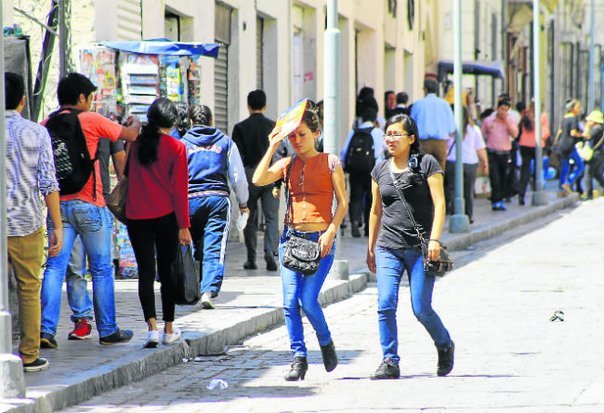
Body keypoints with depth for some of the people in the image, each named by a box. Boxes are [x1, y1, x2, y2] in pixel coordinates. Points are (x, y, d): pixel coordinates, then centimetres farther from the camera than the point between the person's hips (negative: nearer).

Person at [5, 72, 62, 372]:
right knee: (29, 290, 9)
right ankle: (29, 356, 11)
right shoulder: (37, 133, -1)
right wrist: (57, 227, 0)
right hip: (27, 223, 0)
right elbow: (48, 184, -4)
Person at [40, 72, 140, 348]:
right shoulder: (91, 121, -7)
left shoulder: (46, 125, 5)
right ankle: (108, 331, 13)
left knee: (55, 266, 2)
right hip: (89, 204, -4)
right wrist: (134, 124, 25)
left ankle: (46, 329, -9)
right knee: (102, 269, 7)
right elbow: (130, 136, 3)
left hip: (58, 204, 4)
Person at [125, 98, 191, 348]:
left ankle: (152, 327, -16)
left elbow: (125, 173, 13)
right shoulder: (176, 147, -7)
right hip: (166, 215, -1)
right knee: (166, 271, 10)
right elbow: (180, 188, -8)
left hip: (136, 216, 1)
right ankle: (169, 330, 16)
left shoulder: (135, 141, 1)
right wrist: (183, 226, -5)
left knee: (145, 271, 0)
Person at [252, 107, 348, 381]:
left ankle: (326, 343, 15)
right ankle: (298, 357, 4)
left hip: (321, 239, -3)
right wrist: (272, 147, -5)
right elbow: (258, 180, -7)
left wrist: (331, 231, -11)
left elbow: (342, 202, 1)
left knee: (308, 300, -12)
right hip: (291, 236, 4)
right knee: (290, 301, -6)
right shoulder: (287, 164, 10)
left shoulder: (330, 162, 3)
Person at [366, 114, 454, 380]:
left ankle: (445, 346, 25)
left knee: (421, 309, -3)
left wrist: (434, 239, -16)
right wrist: (371, 248, 20)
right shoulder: (380, 170, 12)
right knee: (386, 305, -11)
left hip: (420, 248, -3)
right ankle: (390, 362, -4)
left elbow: (439, 203, -5)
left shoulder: (427, 164, -1)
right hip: (388, 248, 3)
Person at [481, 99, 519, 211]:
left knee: (503, 179, 7)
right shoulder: (488, 120, 1)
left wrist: (506, 122, -14)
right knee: (495, 178, -12)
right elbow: (482, 134, 10)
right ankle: (496, 202, -12)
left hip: (504, 153, 2)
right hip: (492, 153, -2)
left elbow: (515, 134, -8)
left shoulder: (509, 120, 5)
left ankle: (500, 200, 18)